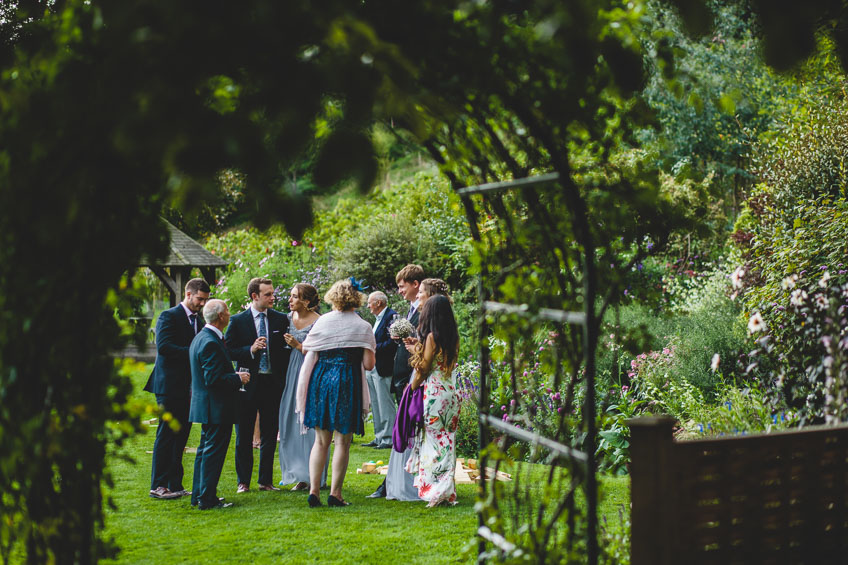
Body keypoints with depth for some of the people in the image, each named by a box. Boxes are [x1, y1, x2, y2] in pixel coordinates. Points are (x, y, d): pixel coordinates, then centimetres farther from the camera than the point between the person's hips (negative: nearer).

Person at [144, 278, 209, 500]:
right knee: (166, 435, -5)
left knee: (181, 436, 9)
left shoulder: (199, 321, 17)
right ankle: (158, 486, 1)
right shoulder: (169, 316, -6)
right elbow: (163, 346, -19)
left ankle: (175, 485, 14)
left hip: (189, 387, 7)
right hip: (170, 384, -7)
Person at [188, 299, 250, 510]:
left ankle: (199, 495, 25)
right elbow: (213, 379, -25)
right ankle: (207, 499, 0)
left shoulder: (201, 338, 13)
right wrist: (238, 378, -13)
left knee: (205, 450, 17)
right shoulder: (211, 342, -21)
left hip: (205, 405, 11)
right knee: (213, 451, -5)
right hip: (216, 407, -11)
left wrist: (234, 376, 16)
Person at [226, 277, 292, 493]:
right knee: (244, 437, 6)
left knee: (270, 435, 8)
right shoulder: (238, 320, -1)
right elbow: (229, 351, -4)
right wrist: (251, 350, -18)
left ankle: (266, 481, 18)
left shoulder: (280, 319, 5)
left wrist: (283, 377, 0)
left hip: (273, 384, 2)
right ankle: (243, 481, 16)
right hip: (248, 384, -2)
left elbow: (287, 349, 8)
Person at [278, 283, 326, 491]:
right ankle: (293, 471, 19)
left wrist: (298, 345, -16)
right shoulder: (289, 318, 9)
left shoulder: (318, 322, -11)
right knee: (290, 422, 8)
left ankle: (311, 476, 5)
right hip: (291, 373, 7)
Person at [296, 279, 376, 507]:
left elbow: (306, 349, 11)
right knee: (342, 441, 4)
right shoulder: (363, 327, -2)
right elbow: (368, 365, -5)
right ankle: (335, 493, 3)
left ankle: (314, 490, 5)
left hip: (320, 380, 2)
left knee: (321, 440, 11)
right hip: (348, 382, -2)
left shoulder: (322, 321, 3)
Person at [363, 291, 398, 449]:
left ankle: (389, 438, -1)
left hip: (382, 369, -10)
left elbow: (392, 343, -19)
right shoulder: (378, 318, 19)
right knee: (375, 405, 12)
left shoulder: (392, 316, -12)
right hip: (371, 368, 10)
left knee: (385, 405, -6)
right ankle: (379, 437, 18)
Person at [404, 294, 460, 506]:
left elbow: (423, 369, -9)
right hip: (450, 391, 7)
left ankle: (437, 492, -1)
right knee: (446, 441, 11)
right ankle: (447, 492, 14)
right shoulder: (453, 337, 9)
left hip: (434, 392, -7)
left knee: (433, 441, -1)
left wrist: (411, 388, 5)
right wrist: (420, 347, 22)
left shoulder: (432, 337, -12)